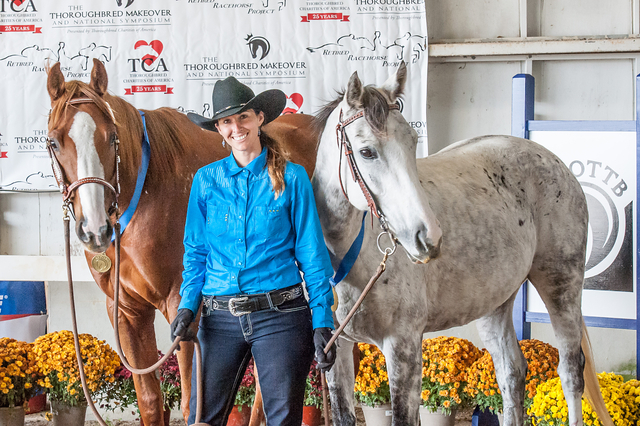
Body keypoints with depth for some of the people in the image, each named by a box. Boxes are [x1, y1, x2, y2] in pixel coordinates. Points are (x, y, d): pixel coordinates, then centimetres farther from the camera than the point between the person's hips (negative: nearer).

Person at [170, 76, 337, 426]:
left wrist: (322, 322, -5)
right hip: (220, 318, 2)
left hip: (281, 315, -2)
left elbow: (312, 253, 1)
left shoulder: (291, 178, 0)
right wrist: (188, 306, -3)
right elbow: (196, 251, 12)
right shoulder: (206, 180, 7)